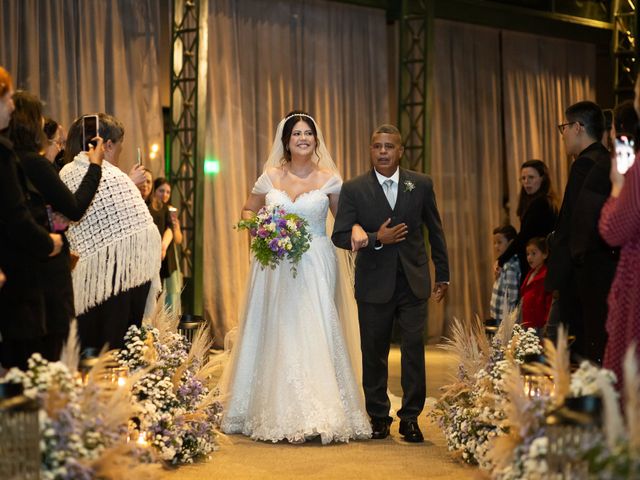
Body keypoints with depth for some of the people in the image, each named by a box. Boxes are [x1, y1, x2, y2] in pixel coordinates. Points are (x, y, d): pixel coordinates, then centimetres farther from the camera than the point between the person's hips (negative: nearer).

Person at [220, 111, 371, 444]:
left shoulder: (328, 178, 3)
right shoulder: (270, 177, 7)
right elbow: (248, 210, 20)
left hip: (315, 266, -1)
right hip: (275, 265, 2)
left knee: (314, 332, -7)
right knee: (277, 335, 1)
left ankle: (316, 415, -3)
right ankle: (281, 415, 8)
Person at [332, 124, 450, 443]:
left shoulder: (421, 185, 3)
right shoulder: (353, 189, -2)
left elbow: (435, 232, 10)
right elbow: (339, 235, -5)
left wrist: (443, 274, 11)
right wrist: (376, 239, -18)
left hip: (413, 282, 1)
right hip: (374, 284, 0)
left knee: (414, 350, -2)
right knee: (374, 354, 8)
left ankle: (410, 417, 9)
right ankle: (378, 417, 21)